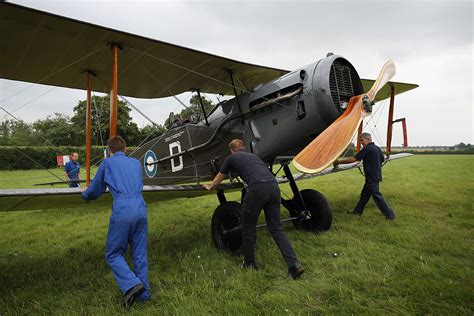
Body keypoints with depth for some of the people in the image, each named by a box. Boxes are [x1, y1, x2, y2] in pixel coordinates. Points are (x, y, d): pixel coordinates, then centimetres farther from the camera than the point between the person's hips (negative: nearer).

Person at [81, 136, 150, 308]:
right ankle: (143, 294, 18)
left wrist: (85, 194, 46)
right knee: (140, 254, 13)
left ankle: (132, 285, -10)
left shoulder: (107, 163, 13)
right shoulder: (136, 163, 23)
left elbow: (95, 189, 22)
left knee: (113, 254, 9)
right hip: (141, 209, 4)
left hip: (122, 211, -4)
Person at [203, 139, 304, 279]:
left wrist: (210, 187, 58)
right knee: (276, 228, 11)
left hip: (258, 188, -5)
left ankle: (249, 263, 27)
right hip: (274, 186, 5)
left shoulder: (231, 158, 22)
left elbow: (219, 178, 38)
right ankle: (294, 264, 1)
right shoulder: (253, 155, 35)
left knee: (248, 228, 14)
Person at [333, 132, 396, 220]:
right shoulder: (377, 148, 9)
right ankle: (357, 211, 24)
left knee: (377, 196, -2)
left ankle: (390, 214, 5)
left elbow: (353, 159, -22)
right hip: (376, 176, 10)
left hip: (372, 178, -10)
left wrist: (339, 161, -17)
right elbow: (382, 159, 24)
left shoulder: (367, 149, -18)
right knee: (364, 194, 15)